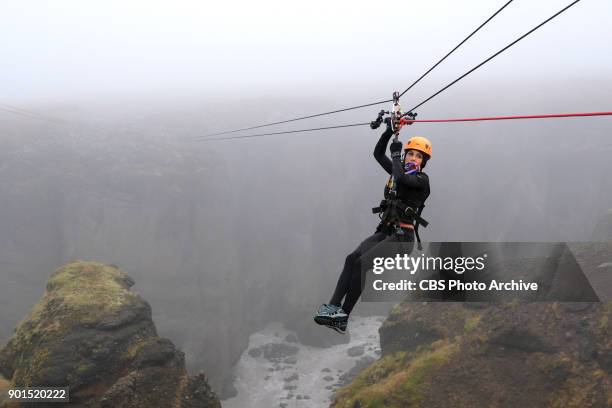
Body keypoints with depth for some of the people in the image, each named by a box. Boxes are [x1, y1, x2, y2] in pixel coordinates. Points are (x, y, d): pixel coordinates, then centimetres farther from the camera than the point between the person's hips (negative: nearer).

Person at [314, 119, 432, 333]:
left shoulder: (422, 179, -3)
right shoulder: (400, 171, 18)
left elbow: (401, 179, -24)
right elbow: (378, 153, 19)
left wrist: (396, 154, -9)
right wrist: (389, 131, 6)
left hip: (402, 236, -7)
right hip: (385, 231, 7)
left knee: (362, 263, -24)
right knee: (352, 258, -18)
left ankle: (342, 317, -22)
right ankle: (333, 306, -26)